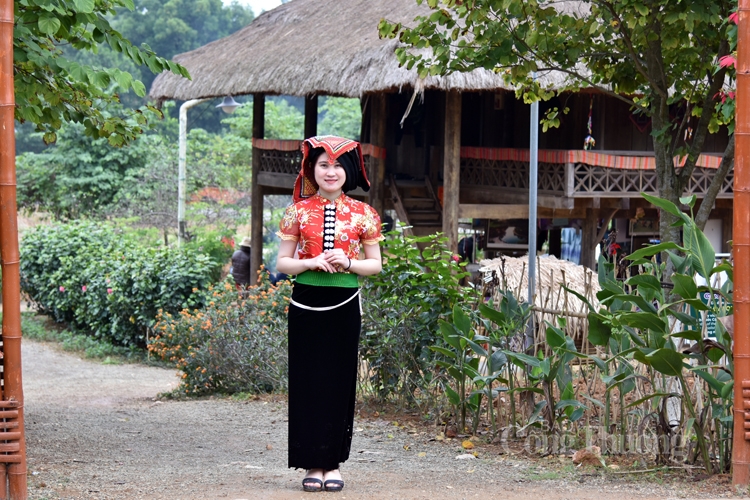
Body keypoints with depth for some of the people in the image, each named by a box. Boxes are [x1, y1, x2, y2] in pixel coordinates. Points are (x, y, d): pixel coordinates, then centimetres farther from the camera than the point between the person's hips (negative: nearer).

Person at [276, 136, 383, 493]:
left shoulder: (362, 214, 5)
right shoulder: (298, 211, 4)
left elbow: (375, 264, 8)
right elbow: (282, 263, 5)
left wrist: (347, 263, -11)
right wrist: (311, 262, -13)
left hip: (344, 306, 0)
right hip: (306, 305, 0)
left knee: (339, 382, 2)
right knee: (307, 382, -1)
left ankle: (333, 462, 9)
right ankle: (313, 463, 5)